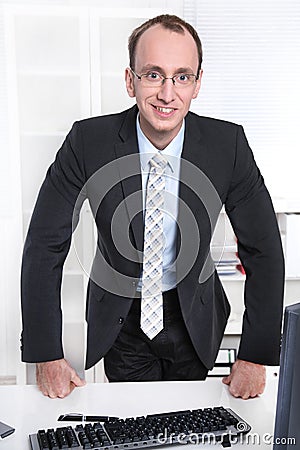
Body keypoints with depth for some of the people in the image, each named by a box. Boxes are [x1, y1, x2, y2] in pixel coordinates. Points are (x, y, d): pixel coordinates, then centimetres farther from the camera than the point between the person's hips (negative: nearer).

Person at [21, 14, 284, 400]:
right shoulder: (88, 141, -20)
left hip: (194, 316, 1)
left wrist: (255, 358, -14)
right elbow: (44, 246, -15)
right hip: (119, 317, 0)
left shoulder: (228, 144, -18)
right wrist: (47, 356, -16)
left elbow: (263, 251, -12)